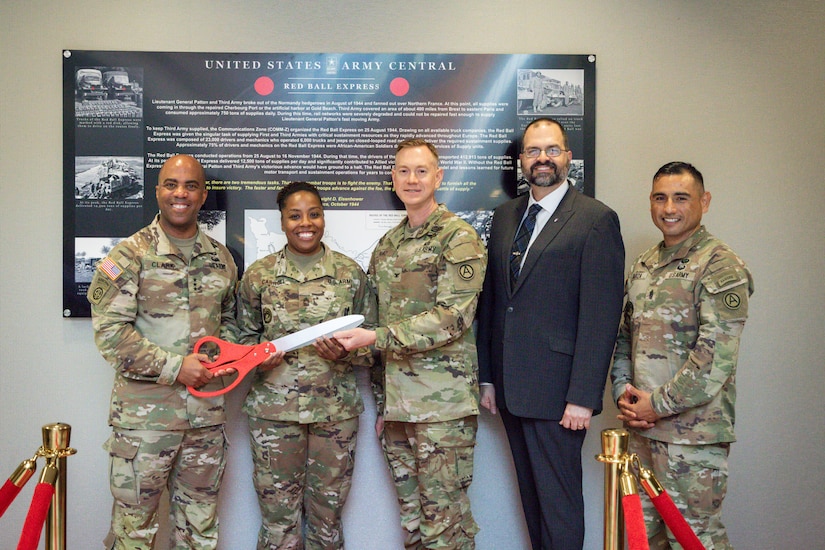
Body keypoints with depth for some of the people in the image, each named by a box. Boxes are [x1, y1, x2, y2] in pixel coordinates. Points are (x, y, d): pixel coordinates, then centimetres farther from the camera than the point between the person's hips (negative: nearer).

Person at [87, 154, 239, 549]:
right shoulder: (131, 254, -6)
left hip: (207, 414, 5)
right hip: (144, 413, -4)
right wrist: (175, 367, -16)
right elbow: (109, 331, -12)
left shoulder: (221, 258, 9)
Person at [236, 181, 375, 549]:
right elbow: (244, 337, 12)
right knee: (278, 520, 6)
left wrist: (344, 352, -14)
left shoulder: (350, 273, 2)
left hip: (336, 409, 1)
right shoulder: (259, 275, 2)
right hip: (273, 408, 0)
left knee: (327, 518, 10)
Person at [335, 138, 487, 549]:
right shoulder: (387, 245, 15)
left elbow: (453, 317, -17)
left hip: (442, 405, -6)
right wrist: (380, 401, 16)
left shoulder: (458, 237, -6)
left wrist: (376, 338, -20)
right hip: (396, 403, 7)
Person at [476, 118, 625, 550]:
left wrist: (583, 397, -16)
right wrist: (487, 376, 10)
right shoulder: (505, 215, 12)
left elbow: (601, 315, -12)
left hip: (555, 392, -6)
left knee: (559, 499, 3)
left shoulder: (596, 219, -7)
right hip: (510, 387, 6)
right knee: (531, 493, 17)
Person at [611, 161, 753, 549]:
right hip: (641, 425, 7)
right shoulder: (644, 265, 13)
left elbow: (716, 354, -17)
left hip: (692, 431, -7)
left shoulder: (720, 266, -10)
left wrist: (660, 404, -15)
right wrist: (623, 391, 2)